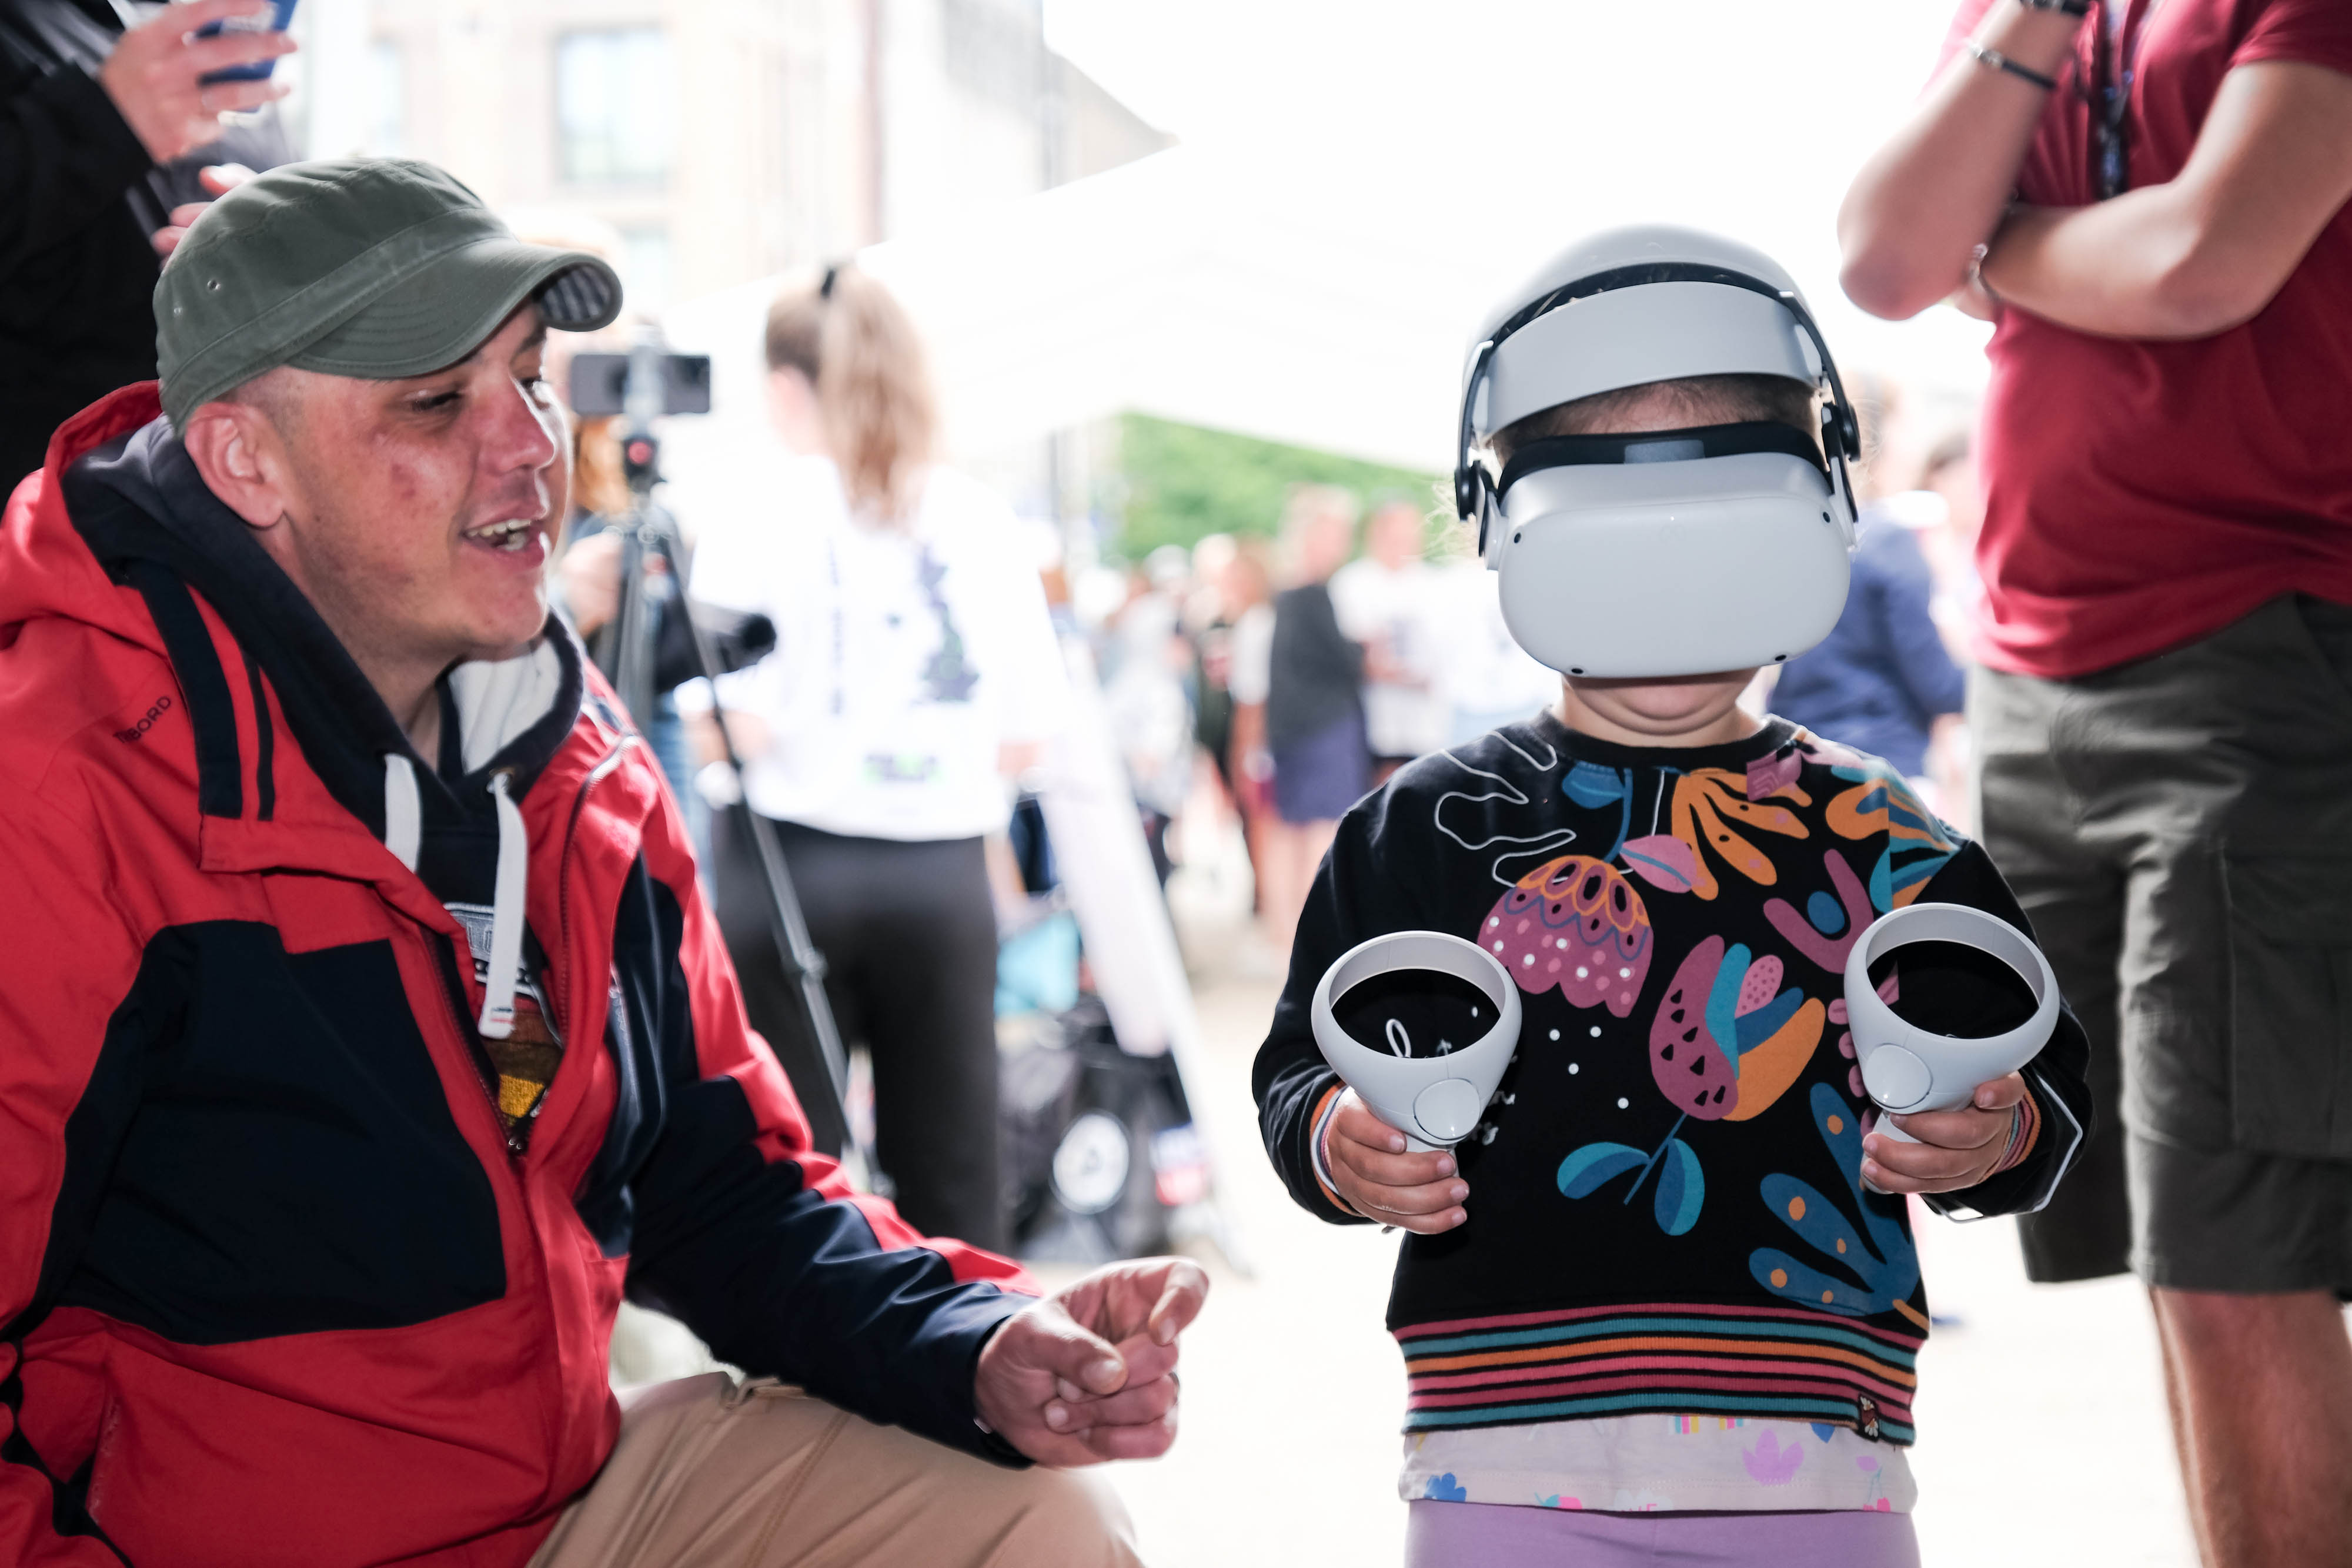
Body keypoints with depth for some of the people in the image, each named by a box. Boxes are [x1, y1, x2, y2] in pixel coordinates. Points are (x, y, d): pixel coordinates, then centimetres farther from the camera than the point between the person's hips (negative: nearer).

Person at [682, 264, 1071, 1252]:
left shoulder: (753, 517, -4)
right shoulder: (982, 519, 4)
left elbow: (740, 721, -13)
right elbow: (1028, 733, 3)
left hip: (792, 864, -2)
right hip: (943, 873, 2)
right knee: (950, 1168, 9)